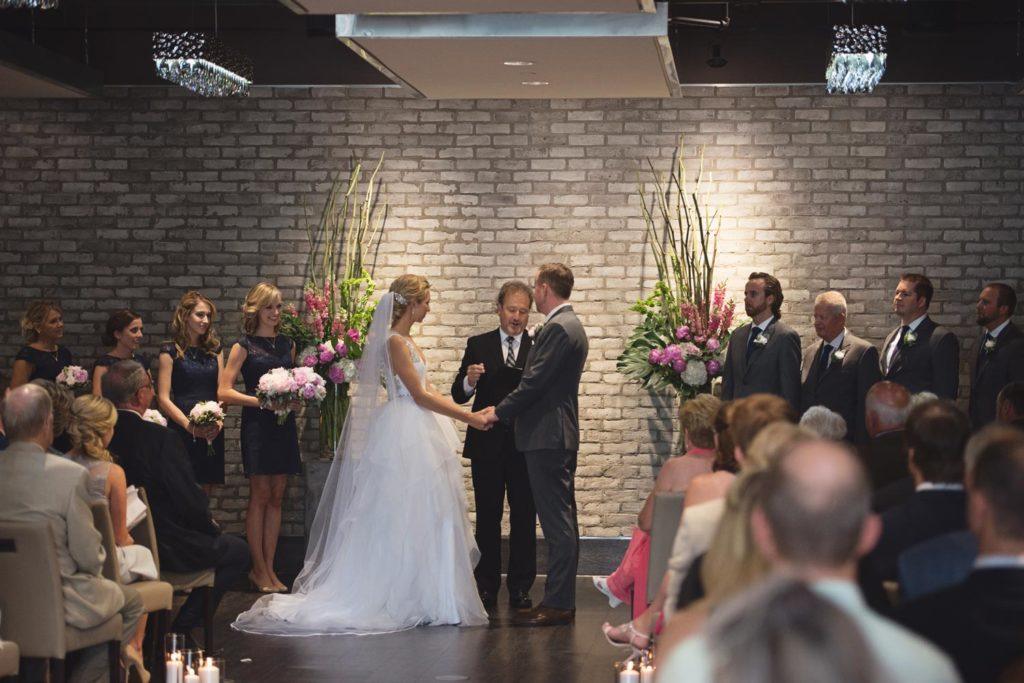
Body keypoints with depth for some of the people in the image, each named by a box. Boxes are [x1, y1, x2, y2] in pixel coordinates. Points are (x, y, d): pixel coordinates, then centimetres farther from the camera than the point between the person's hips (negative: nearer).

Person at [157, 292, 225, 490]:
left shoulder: (215, 349, 14)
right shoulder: (171, 351, -1)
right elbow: (163, 398, -5)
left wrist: (219, 421, -7)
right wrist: (190, 427, -16)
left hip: (213, 433, 4)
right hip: (182, 432, -4)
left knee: (206, 489, 4)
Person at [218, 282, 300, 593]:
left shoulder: (288, 344, 12)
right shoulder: (244, 346, -3)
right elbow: (224, 392, -8)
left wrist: (296, 401, -1)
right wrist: (263, 402, -17)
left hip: (284, 425, 5)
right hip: (257, 426, -5)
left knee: (276, 497, 7)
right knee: (260, 495, -3)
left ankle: (269, 568, 12)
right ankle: (259, 570, 4)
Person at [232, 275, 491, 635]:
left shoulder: (406, 341, 15)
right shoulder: (395, 342, -14)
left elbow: (427, 391, 17)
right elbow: (420, 395, -16)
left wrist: (470, 413, 13)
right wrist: (469, 418, -13)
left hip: (417, 432, 10)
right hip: (405, 433, -10)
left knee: (417, 518, 9)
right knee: (406, 517, -5)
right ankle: (413, 600, -1)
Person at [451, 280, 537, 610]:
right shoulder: (478, 345, 6)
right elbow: (458, 395, 1)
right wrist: (469, 381, -21)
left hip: (525, 445, 0)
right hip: (487, 446, 0)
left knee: (524, 518, 3)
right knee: (487, 518, 6)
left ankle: (520, 588, 10)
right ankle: (487, 586, 12)